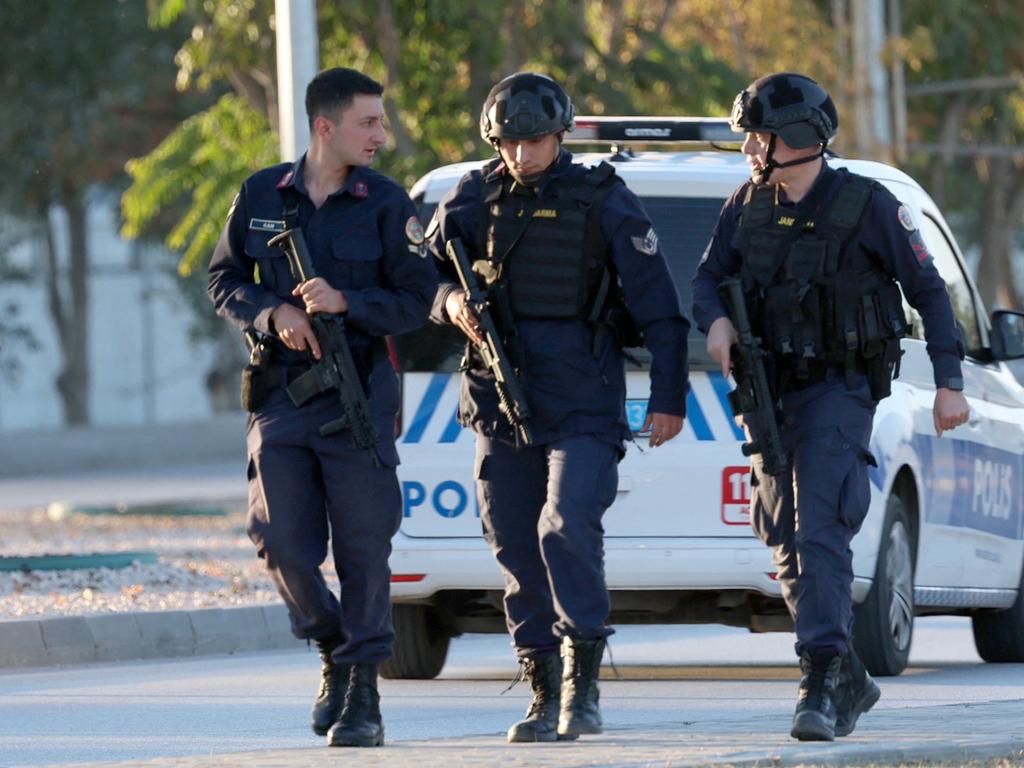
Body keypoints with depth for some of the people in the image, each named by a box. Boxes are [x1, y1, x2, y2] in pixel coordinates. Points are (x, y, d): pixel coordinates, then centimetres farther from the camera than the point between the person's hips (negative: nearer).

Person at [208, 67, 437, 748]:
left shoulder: (387, 204, -1)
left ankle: (363, 695, 5)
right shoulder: (262, 195, 5)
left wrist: (344, 302, -18)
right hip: (280, 397, 2)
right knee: (284, 544, -3)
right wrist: (273, 312, -8)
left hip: (358, 398, -2)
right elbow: (224, 279, 11)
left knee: (363, 549, -3)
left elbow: (416, 301, -3)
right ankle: (334, 653, 23)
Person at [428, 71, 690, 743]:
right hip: (501, 403, 4)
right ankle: (546, 695, 12)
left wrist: (669, 399, -4)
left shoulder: (602, 200, -2)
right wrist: (450, 301, -8)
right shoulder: (474, 201, 7)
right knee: (518, 551, 5)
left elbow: (658, 304, -1)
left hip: (583, 404, -4)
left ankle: (582, 684, -14)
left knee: (568, 529, -20)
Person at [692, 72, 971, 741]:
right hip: (771, 395, 6)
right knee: (790, 544, 9)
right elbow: (710, 277, 13)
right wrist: (716, 320, -10)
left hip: (838, 392, -6)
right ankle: (850, 681, 21)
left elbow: (928, 291, -3)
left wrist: (949, 382, -7)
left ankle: (821, 682, -24)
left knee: (820, 534, -19)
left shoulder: (867, 206, -8)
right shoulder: (748, 206, 6)